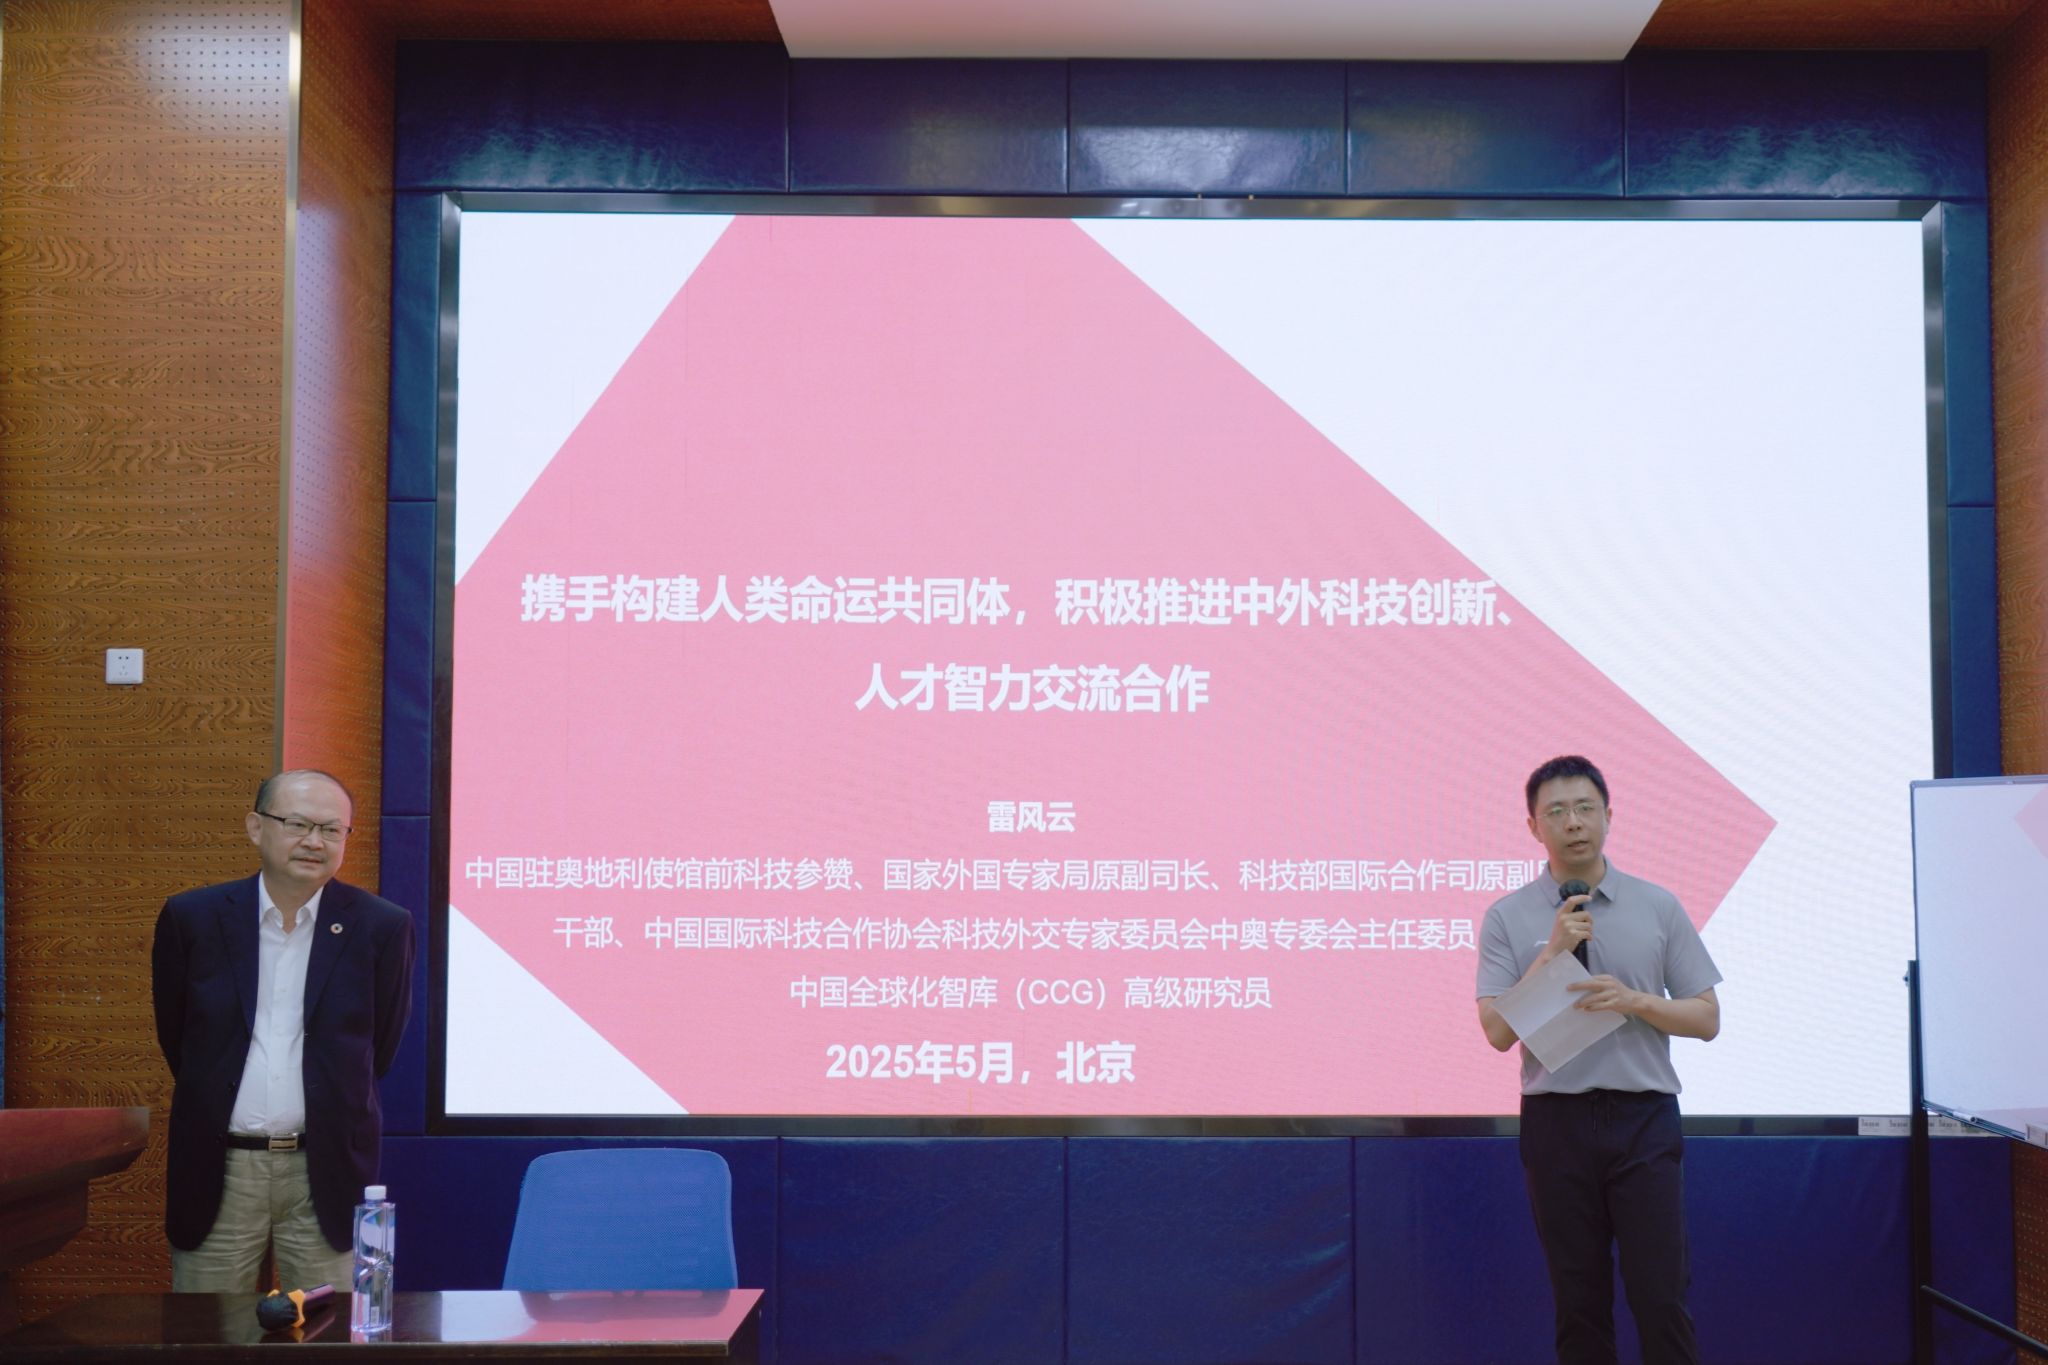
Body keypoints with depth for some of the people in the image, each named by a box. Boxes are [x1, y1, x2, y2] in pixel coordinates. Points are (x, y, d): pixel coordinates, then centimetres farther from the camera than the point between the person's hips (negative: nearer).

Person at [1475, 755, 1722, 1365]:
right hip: (1555, 1121, 0)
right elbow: (1498, 1030, -6)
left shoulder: (1658, 907, 4)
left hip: (1643, 1117, 0)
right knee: (1579, 1300, 8)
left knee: (1660, 1297, -2)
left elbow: (1706, 1017, 5)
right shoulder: (1508, 917, 1)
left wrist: (1635, 1000, -13)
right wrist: (1552, 952, -14)